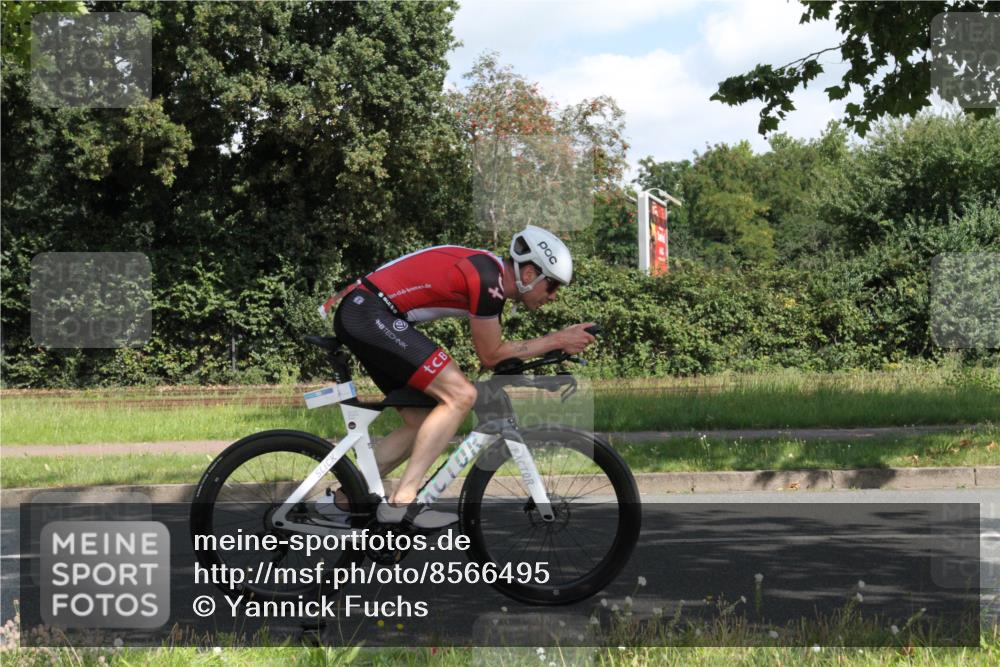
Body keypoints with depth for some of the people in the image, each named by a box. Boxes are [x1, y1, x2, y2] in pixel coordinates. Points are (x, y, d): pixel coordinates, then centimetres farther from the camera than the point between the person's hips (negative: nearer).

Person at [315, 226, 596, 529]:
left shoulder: (491, 274, 14)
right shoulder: (488, 278, -16)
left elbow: (492, 351, 22)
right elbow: (490, 355, -8)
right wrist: (558, 340, -4)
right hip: (370, 314, -11)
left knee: (423, 422, 13)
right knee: (460, 395, -15)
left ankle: (341, 500, 18)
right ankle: (401, 502, -14)